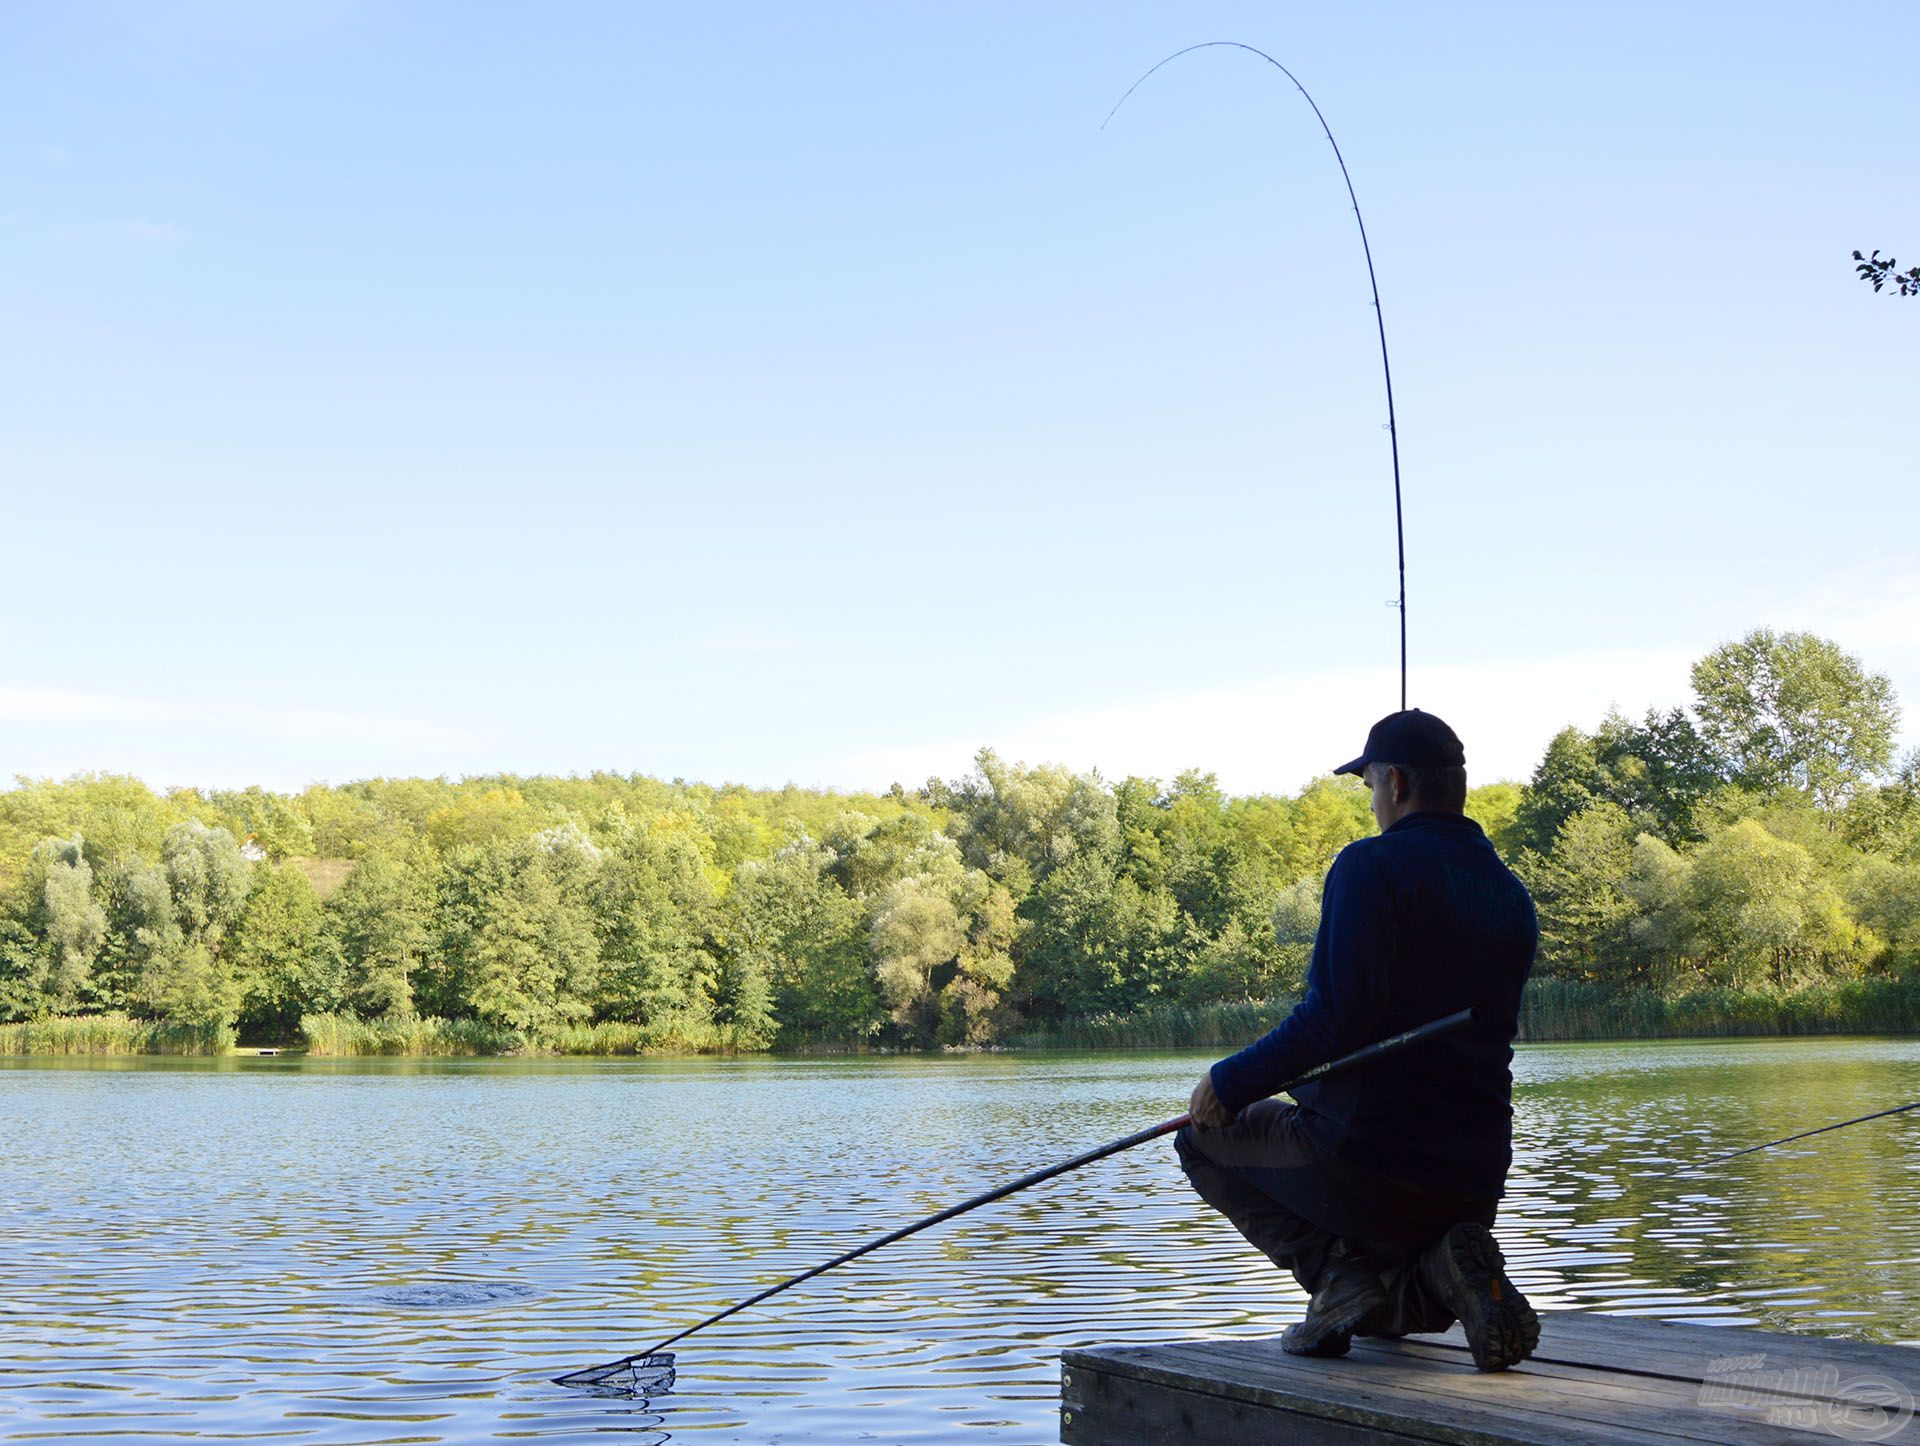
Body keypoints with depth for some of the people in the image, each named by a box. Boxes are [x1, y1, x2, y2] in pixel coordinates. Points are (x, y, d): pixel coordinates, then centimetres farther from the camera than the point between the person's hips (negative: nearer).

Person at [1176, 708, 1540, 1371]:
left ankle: (1341, 1276, -2)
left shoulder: (1372, 865, -11)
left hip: (1363, 1155, -7)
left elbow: (1336, 1016, -20)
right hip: (1474, 1183, 7)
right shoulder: (1512, 895, 12)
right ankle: (1442, 1268, -2)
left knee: (1202, 1134, 19)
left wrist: (1232, 1081, -9)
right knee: (1402, 1310, 36)